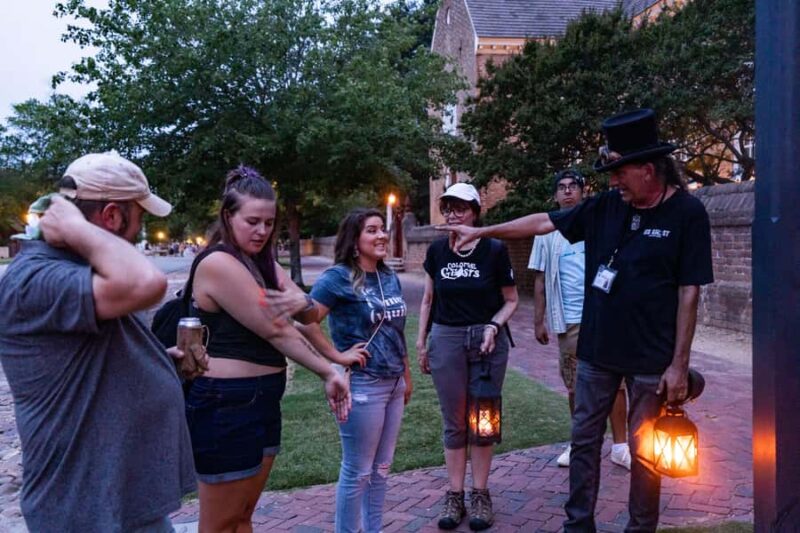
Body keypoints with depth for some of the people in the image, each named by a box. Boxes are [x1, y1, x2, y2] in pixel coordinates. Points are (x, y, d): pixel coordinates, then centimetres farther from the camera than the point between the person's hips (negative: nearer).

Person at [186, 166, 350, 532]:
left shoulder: (261, 261, 11)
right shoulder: (218, 263, -18)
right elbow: (275, 331, -17)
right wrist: (328, 372, -10)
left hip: (262, 400, 9)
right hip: (225, 406, -9)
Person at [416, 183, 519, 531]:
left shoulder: (494, 250, -6)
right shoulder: (437, 250, 2)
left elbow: (511, 300, 1)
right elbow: (428, 299, 10)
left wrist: (493, 326, -15)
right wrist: (421, 341, 8)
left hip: (487, 340, -1)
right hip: (446, 340, 2)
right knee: (454, 423, 8)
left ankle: (481, 495, 22)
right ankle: (455, 496, 20)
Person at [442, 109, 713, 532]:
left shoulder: (687, 213, -10)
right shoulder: (606, 206, 2)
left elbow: (689, 292, -10)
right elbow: (543, 222, 8)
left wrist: (680, 363, -11)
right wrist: (481, 231, 8)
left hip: (651, 357, -4)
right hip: (596, 350, 5)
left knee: (643, 449, 9)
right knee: (585, 439, 12)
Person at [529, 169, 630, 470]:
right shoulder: (547, 232, 6)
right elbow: (540, 280, 7)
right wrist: (538, 321, 3)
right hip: (569, 321, 1)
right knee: (575, 386, 11)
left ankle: (620, 446, 14)